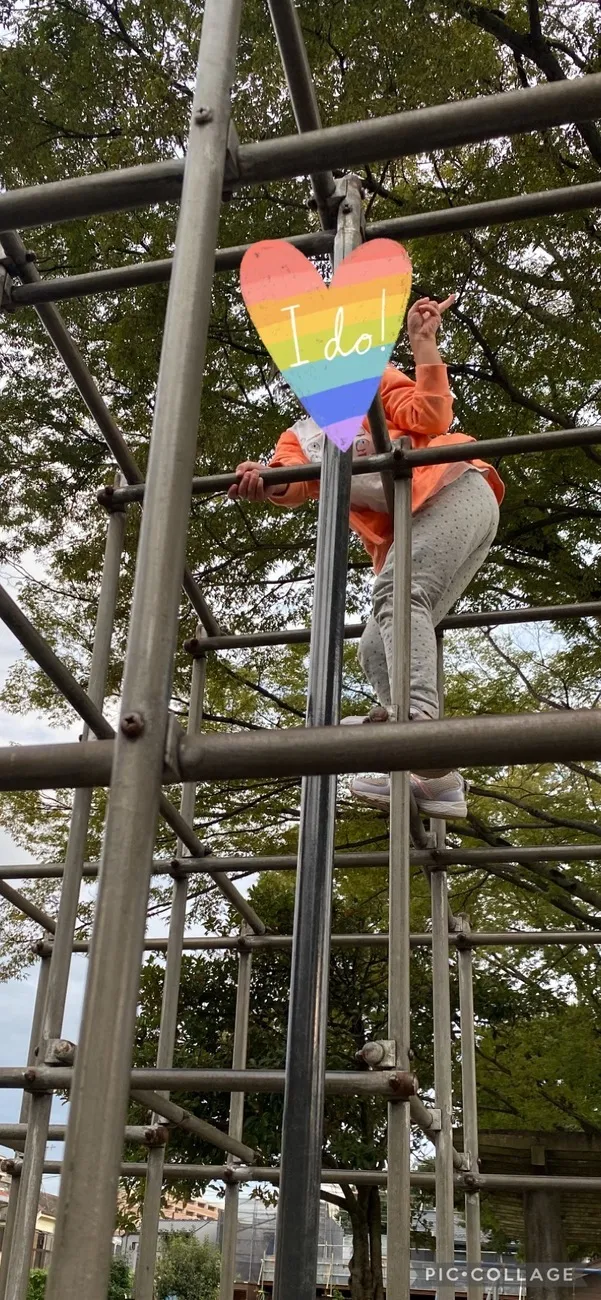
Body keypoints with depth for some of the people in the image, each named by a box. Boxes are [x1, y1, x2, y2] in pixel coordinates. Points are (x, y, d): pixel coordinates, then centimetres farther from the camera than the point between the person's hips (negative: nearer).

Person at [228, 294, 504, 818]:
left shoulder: (373, 383, 16)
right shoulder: (299, 438, 25)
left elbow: (429, 417, -2)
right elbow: (294, 485, 0)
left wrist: (423, 341, -6)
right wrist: (263, 484, -22)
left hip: (454, 492, -6)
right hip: (409, 532, 6)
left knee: (399, 591, -29)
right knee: (377, 646, -5)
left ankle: (418, 722, -45)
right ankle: (433, 779, -13)